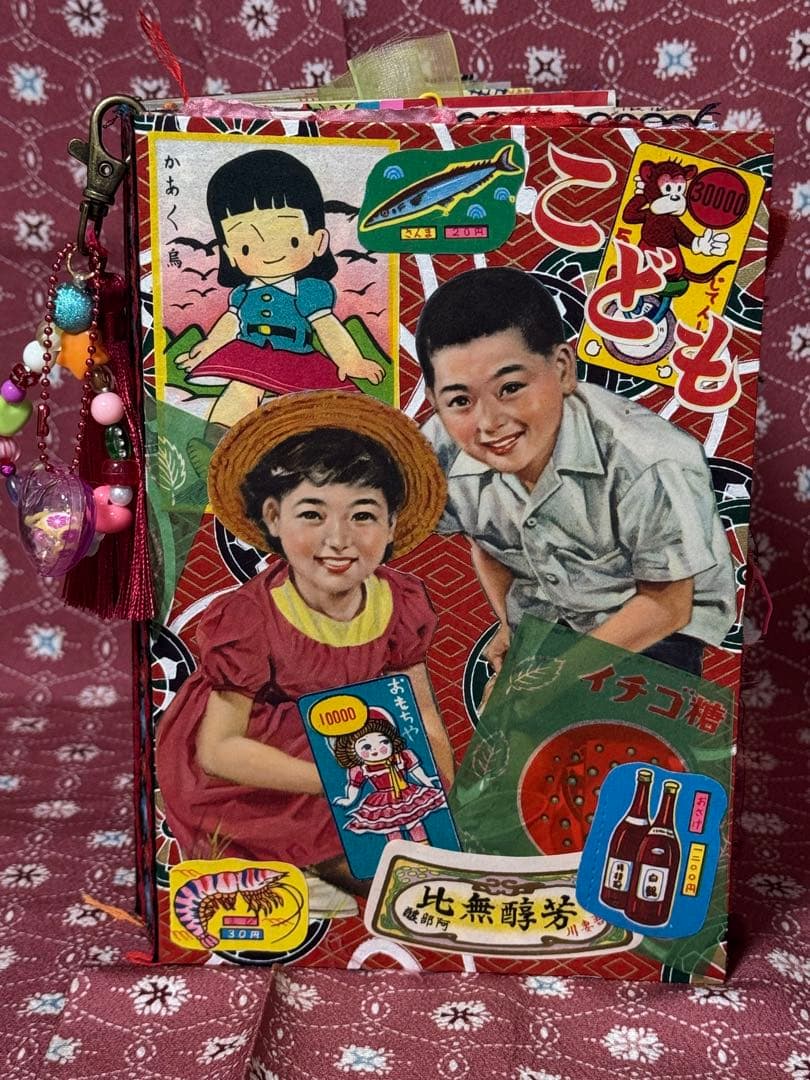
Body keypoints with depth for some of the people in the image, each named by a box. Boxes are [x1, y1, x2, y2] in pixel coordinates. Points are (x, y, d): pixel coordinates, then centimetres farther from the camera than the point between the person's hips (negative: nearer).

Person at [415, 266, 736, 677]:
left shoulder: (654, 467, -36)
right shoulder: (441, 455, -22)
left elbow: (666, 604, -19)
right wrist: (509, 625, -1)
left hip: (657, 625, -3)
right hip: (540, 615, 3)